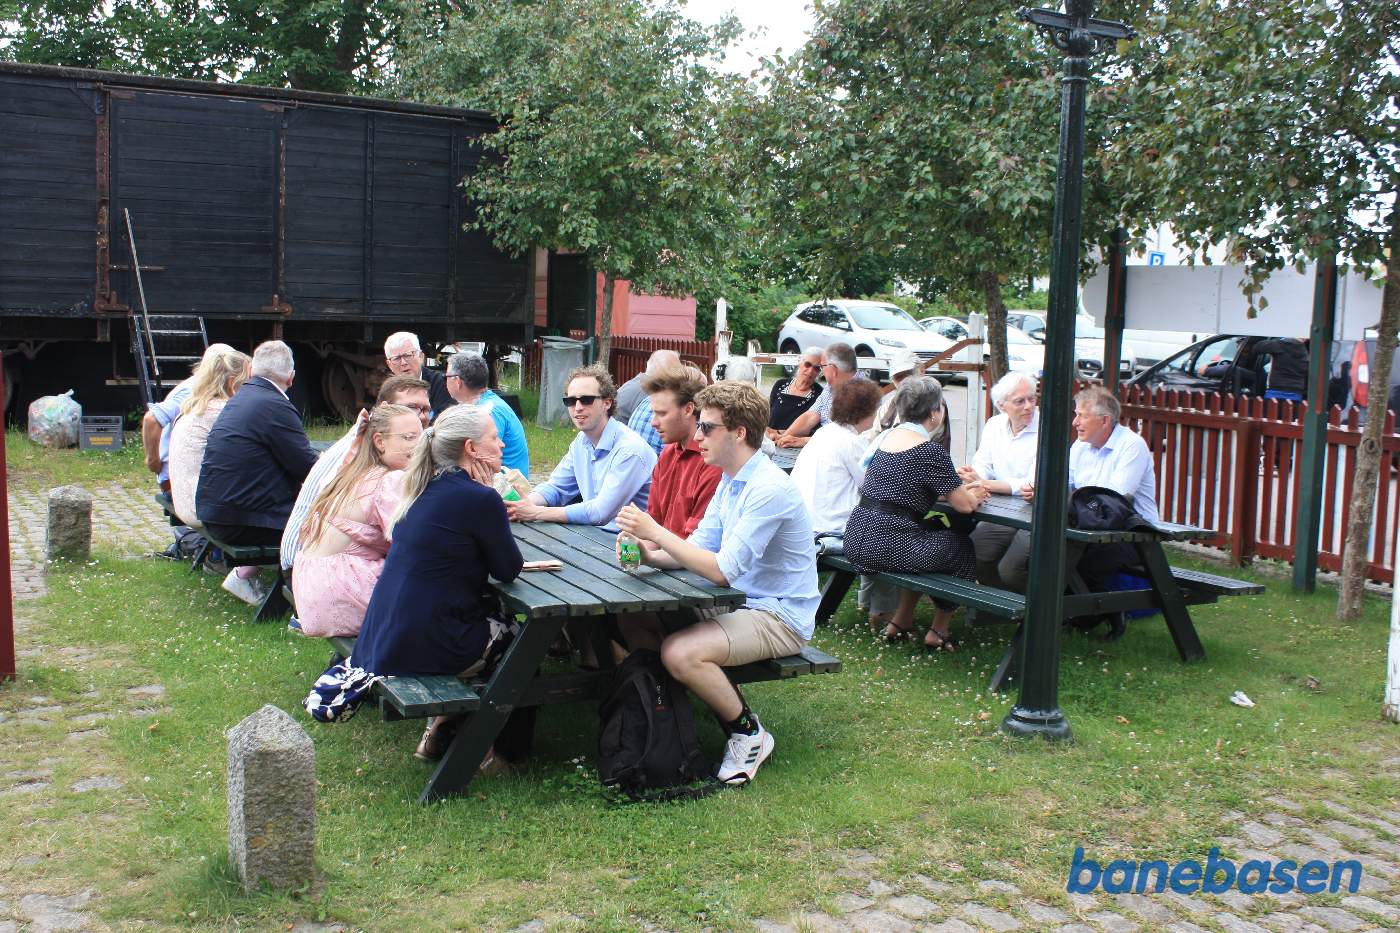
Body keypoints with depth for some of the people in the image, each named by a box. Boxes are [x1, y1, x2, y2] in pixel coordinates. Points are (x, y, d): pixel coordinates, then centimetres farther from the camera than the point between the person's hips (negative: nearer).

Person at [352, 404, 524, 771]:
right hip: (423, 646, -8)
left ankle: (443, 727, 22)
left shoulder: (427, 489, 11)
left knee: (495, 609, 24)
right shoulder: (478, 498, -16)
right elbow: (509, 570, -7)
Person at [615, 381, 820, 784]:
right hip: (740, 603, 10)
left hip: (779, 617, -10)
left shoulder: (768, 489, -23)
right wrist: (650, 555, -10)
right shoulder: (731, 481, 9)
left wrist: (657, 533, -25)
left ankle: (749, 733, -4)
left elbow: (722, 570, -26)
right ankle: (729, 703, 12)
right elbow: (700, 547, 8)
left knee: (680, 652, -29)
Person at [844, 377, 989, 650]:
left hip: (856, 539, 8)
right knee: (962, 547, 16)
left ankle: (901, 620, 33)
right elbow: (964, 505, -8)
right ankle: (938, 632, 25)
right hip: (887, 545, -8)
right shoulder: (930, 451, -13)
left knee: (933, 532, 31)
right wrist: (973, 496, 16)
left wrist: (957, 488, 19)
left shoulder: (886, 436, 11)